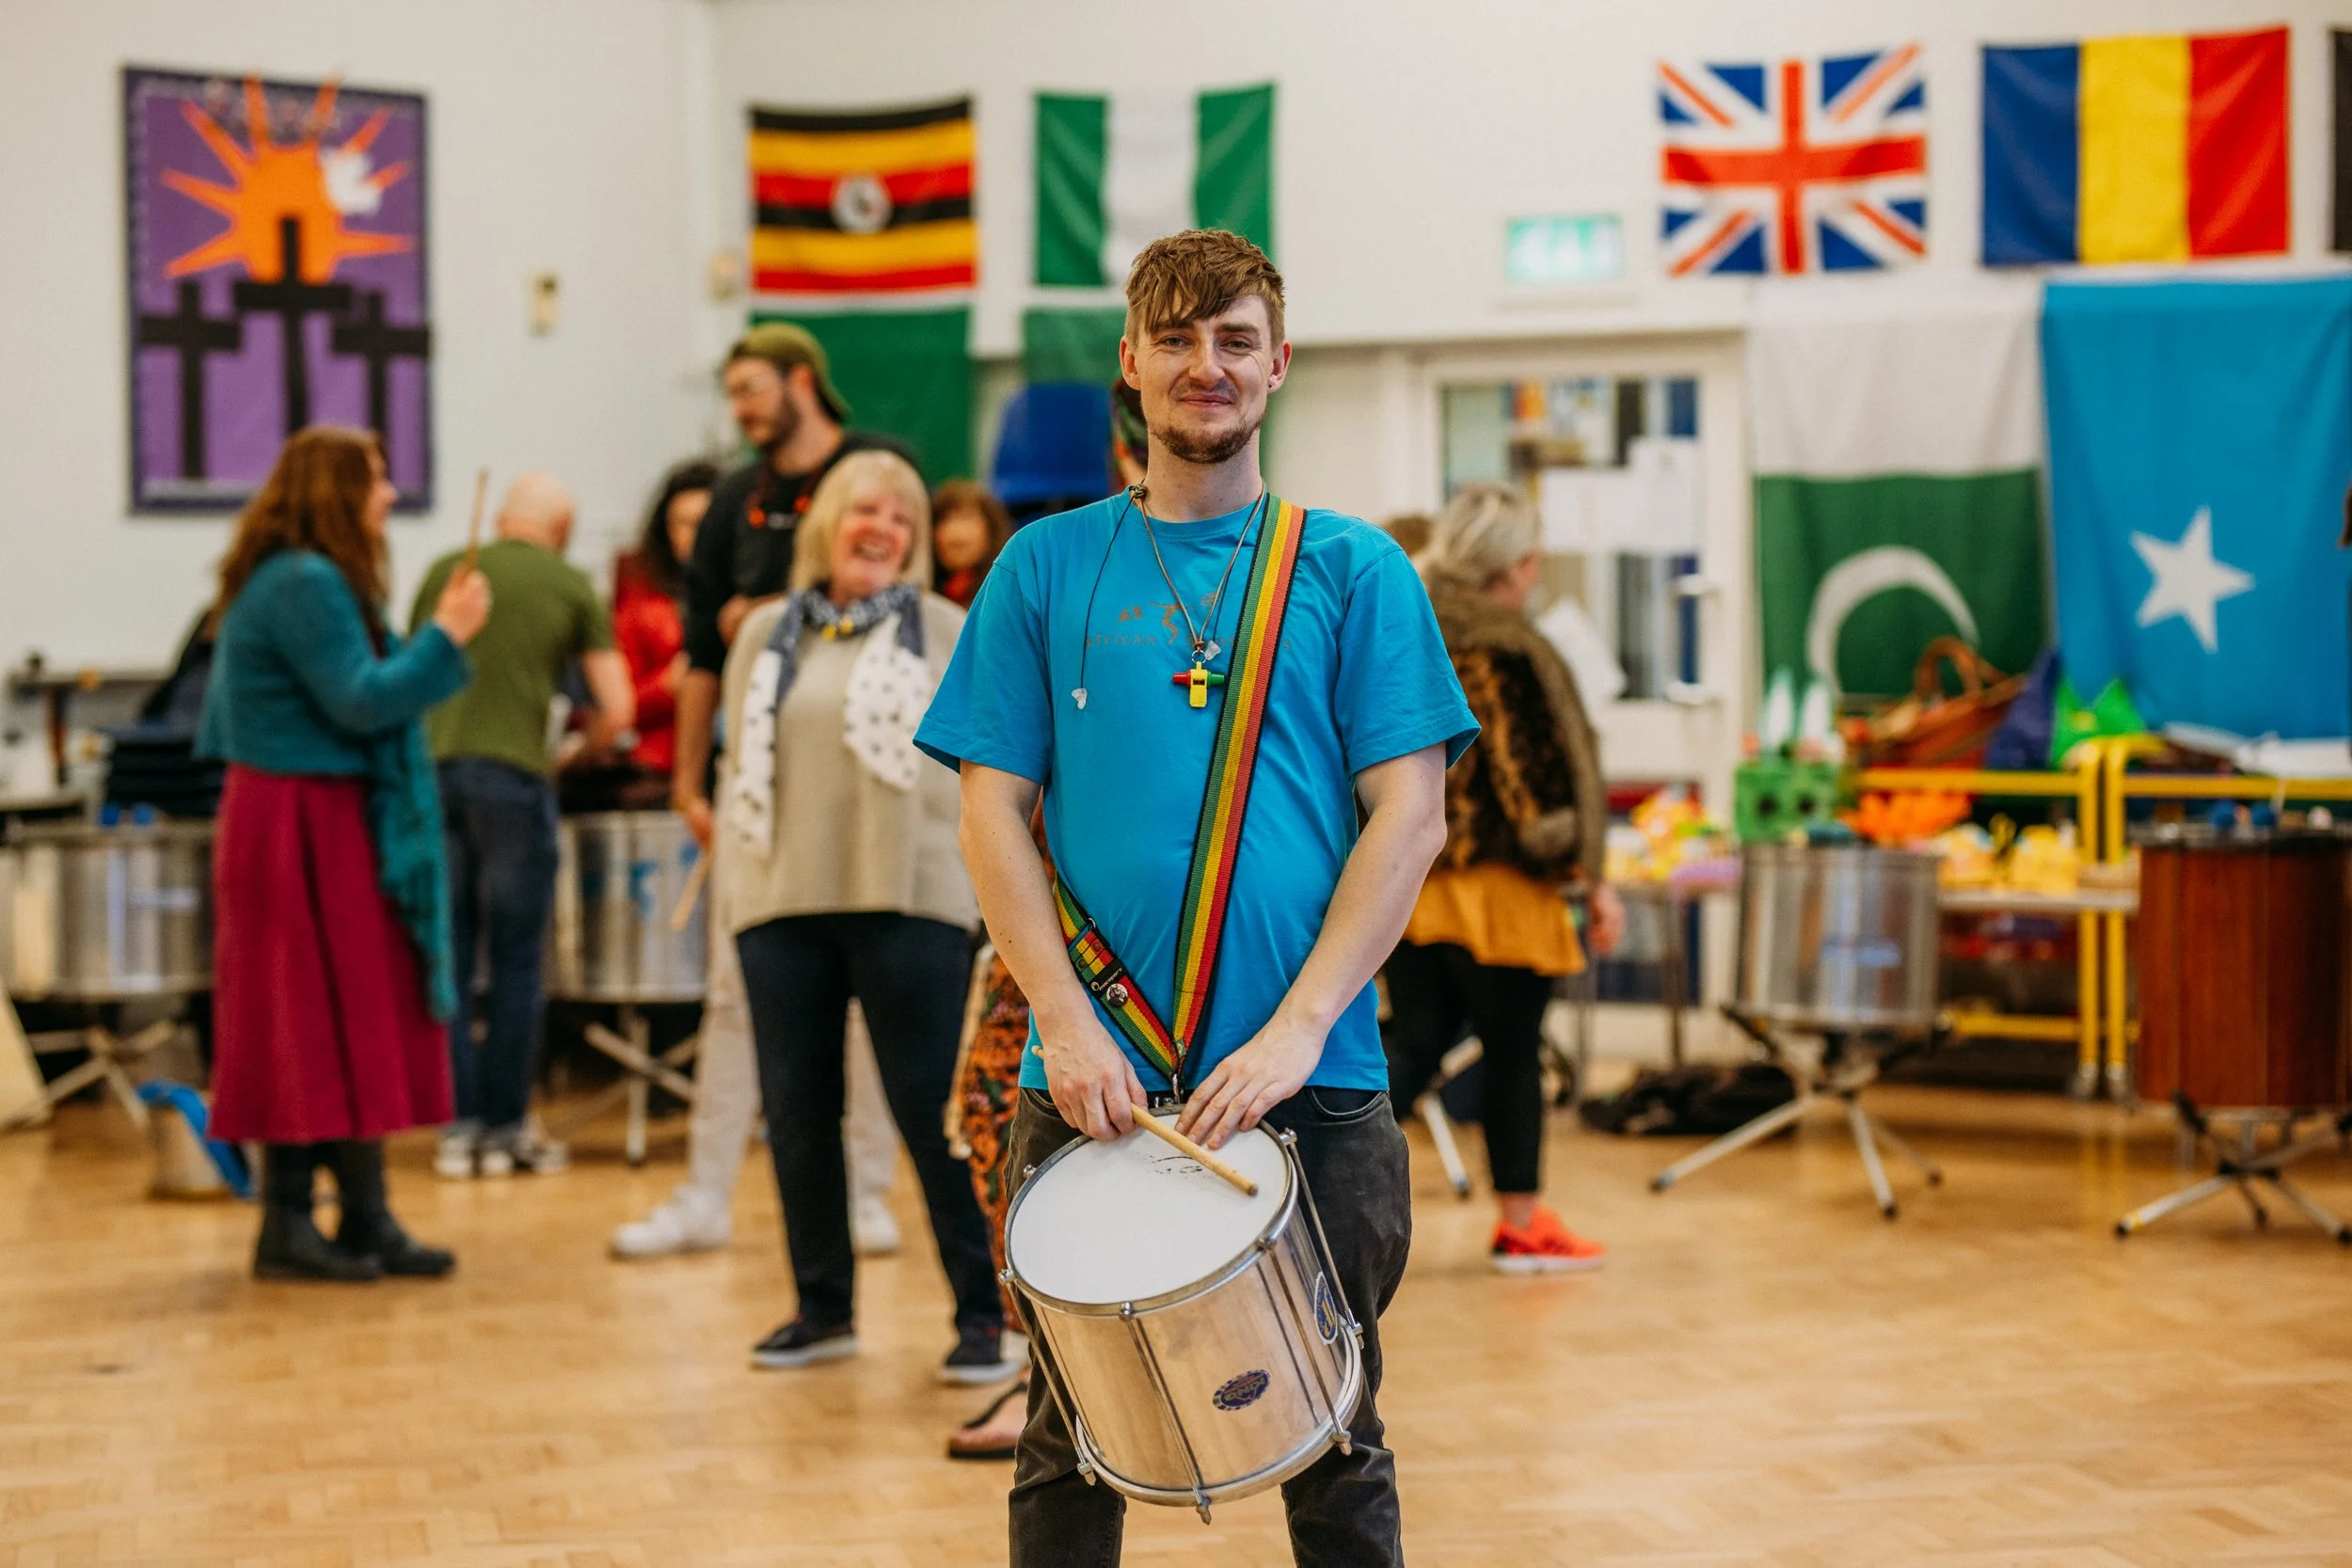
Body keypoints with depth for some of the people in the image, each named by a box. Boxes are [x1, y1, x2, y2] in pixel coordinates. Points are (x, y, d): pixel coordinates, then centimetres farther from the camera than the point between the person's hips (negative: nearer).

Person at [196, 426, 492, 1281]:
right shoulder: (306, 585, -18)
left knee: (351, 1023, 10)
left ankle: (365, 1220, 14)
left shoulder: (295, 579, 15)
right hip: (304, 829, -11)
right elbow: (361, 703, -22)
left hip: (325, 824, 11)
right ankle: (288, 1226, 1)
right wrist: (446, 634, -16)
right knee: (314, 1025, -5)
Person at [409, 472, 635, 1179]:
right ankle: (505, 1127, 10)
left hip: (433, 769, 3)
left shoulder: (446, 572, 14)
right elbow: (617, 709, 2)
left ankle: (458, 1126, 10)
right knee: (515, 962, 6)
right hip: (513, 775, -3)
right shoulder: (572, 588, 5)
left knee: (446, 957, 9)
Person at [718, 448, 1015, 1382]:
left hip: (908, 898, -4)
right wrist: (737, 881, 10)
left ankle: (983, 1314, 4)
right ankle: (823, 1309, 20)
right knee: (796, 1113, 8)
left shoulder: (944, 631, 4)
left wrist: (987, 884, -4)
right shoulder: (766, 635, 15)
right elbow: (741, 768, 18)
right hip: (783, 901, 4)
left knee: (933, 1112, -4)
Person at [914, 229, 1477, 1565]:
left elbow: (1411, 815, -2)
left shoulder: (1355, 571, 4)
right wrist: (1068, 1025, -10)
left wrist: (1298, 1027, -13)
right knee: (1073, 1443, 9)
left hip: (1314, 1081, -1)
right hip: (1093, 1081, 1)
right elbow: (996, 811, 4)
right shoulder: (1049, 568, 7)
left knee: (1335, 1445, 9)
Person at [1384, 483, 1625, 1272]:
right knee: (1512, 1050, 6)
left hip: (1405, 876, 7)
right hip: (1493, 883, -7)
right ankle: (1521, 1223, 16)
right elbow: (1538, 777, -16)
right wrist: (1592, 879, -10)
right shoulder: (1504, 653, -16)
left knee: (1414, 1041, 11)